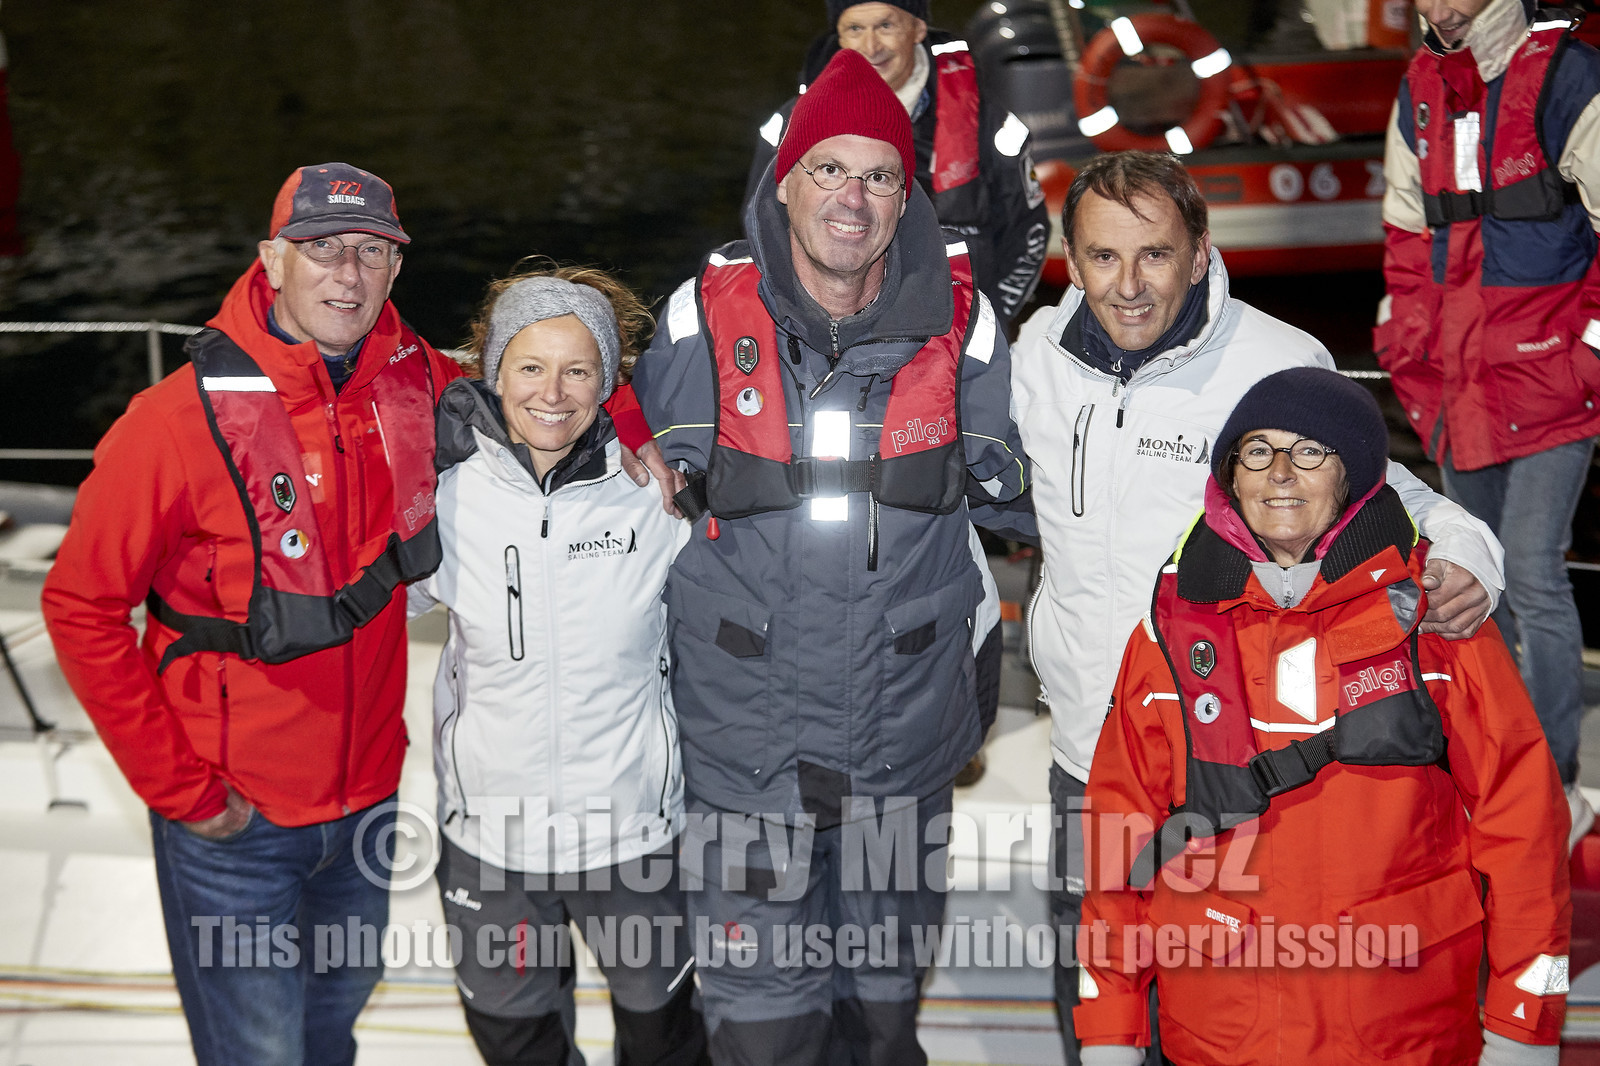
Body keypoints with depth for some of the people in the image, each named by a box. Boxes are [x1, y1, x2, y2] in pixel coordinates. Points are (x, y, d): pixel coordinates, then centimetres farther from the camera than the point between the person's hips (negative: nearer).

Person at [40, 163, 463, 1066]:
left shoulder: (416, 383, -6)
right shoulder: (183, 419, -20)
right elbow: (83, 608, -14)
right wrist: (177, 787, -14)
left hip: (369, 791, 5)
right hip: (233, 820, -4)